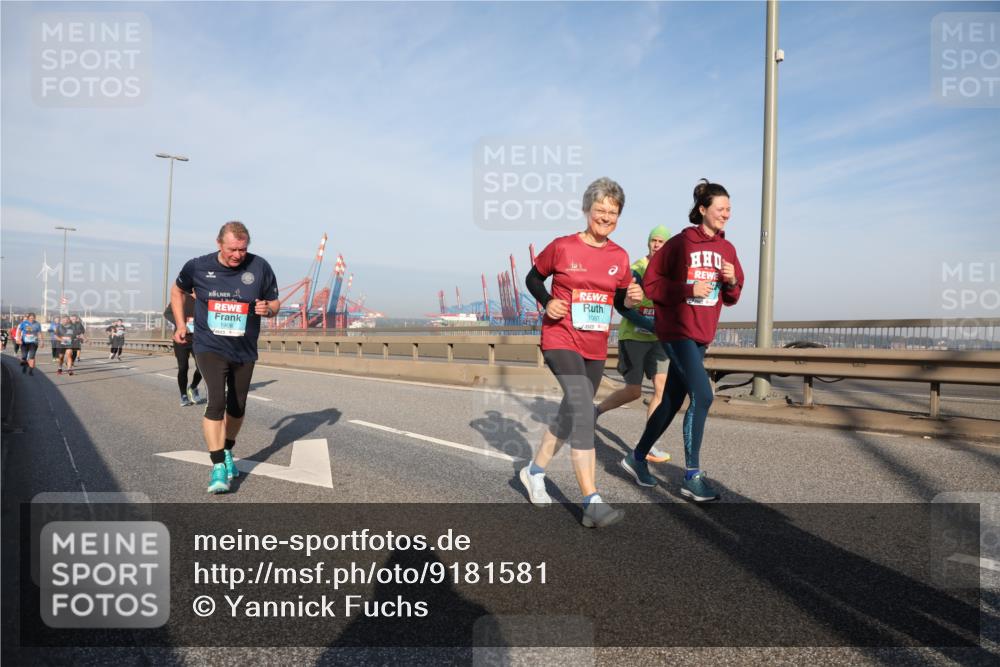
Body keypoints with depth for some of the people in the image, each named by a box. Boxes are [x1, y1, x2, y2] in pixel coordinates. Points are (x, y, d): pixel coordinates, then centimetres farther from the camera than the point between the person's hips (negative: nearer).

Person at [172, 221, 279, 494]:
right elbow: (177, 290, 14)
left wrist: (267, 309, -21)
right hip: (210, 347, -2)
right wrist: (181, 324, 6)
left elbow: (274, 302, 3)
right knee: (217, 401, -20)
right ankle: (217, 467, -13)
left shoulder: (260, 267, -9)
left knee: (237, 407, 14)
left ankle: (227, 453, 38)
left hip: (244, 351, 2)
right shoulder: (198, 267, -7)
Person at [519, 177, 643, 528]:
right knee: (583, 410, -22)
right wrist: (547, 302, -11)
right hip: (561, 339, -6)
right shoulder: (562, 247, -7)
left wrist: (631, 299, -10)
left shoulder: (620, 256, 5)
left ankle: (534, 471, 39)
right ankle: (592, 503, -21)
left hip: (596, 347, 6)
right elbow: (533, 278, 6)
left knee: (571, 413, 16)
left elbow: (621, 302, 13)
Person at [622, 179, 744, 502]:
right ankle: (692, 476, -5)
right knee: (702, 396, -16)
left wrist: (732, 282, -6)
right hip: (678, 331, -7)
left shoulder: (727, 249, 9)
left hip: (702, 335, 7)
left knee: (672, 400, 13)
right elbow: (651, 284, -10)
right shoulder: (680, 243, -9)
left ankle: (637, 457, 29)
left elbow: (731, 297, 15)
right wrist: (688, 290, -19)